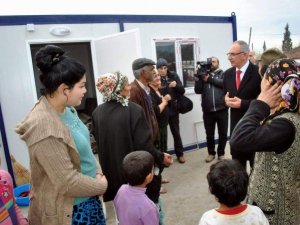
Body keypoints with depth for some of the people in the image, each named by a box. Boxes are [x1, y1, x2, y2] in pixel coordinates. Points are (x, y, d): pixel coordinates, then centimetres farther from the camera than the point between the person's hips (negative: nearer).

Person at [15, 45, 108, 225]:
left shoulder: (67, 109, -1)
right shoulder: (43, 126, -29)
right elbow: (68, 182, -27)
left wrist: (98, 173, -5)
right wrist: (102, 185, -12)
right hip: (67, 210, -8)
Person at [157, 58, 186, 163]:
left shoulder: (173, 76, 1)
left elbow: (182, 91, 1)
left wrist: (176, 85, -17)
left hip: (173, 109, 3)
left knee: (176, 132, 14)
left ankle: (180, 154, 29)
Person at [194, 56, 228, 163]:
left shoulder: (223, 74, 7)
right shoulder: (203, 74, 12)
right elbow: (198, 90, 2)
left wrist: (210, 79, -12)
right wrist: (199, 78, -9)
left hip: (222, 109, -1)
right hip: (208, 111, 2)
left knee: (223, 134, 7)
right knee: (209, 134, 10)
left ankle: (221, 153, 24)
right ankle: (211, 153, 26)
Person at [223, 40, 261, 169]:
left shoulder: (258, 72, -14)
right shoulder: (228, 74, 5)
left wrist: (243, 103, -23)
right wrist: (226, 99, -9)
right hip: (236, 124, 6)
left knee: (256, 163, 10)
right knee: (237, 162, 18)